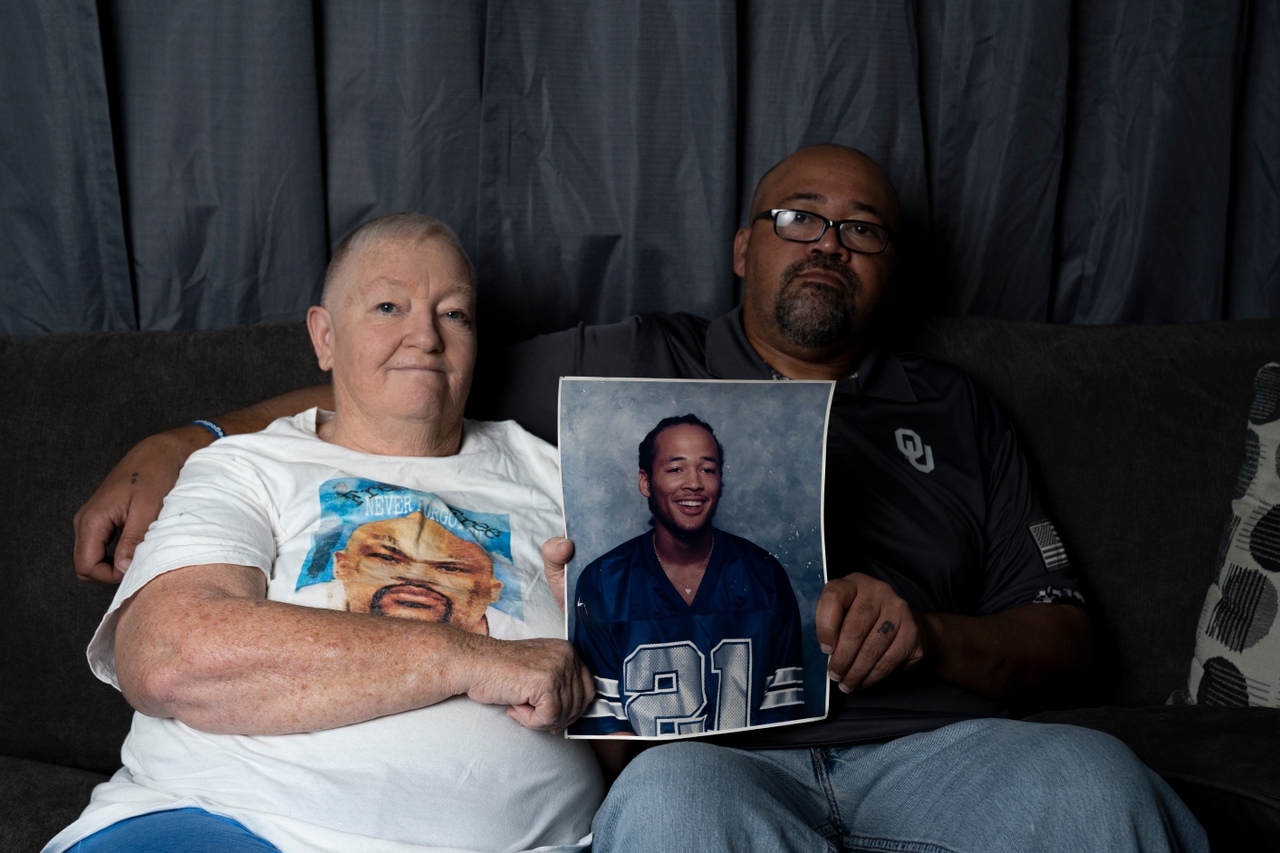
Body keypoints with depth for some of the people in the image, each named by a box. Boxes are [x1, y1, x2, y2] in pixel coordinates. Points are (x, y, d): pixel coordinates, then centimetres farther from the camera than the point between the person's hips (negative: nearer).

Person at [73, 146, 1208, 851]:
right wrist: (183, 443, 8)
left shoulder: (951, 412, 25)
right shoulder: (631, 365, 21)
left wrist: (926, 633, -2)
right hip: (709, 745, -1)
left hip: (921, 744, 2)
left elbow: (1063, 633, 20)